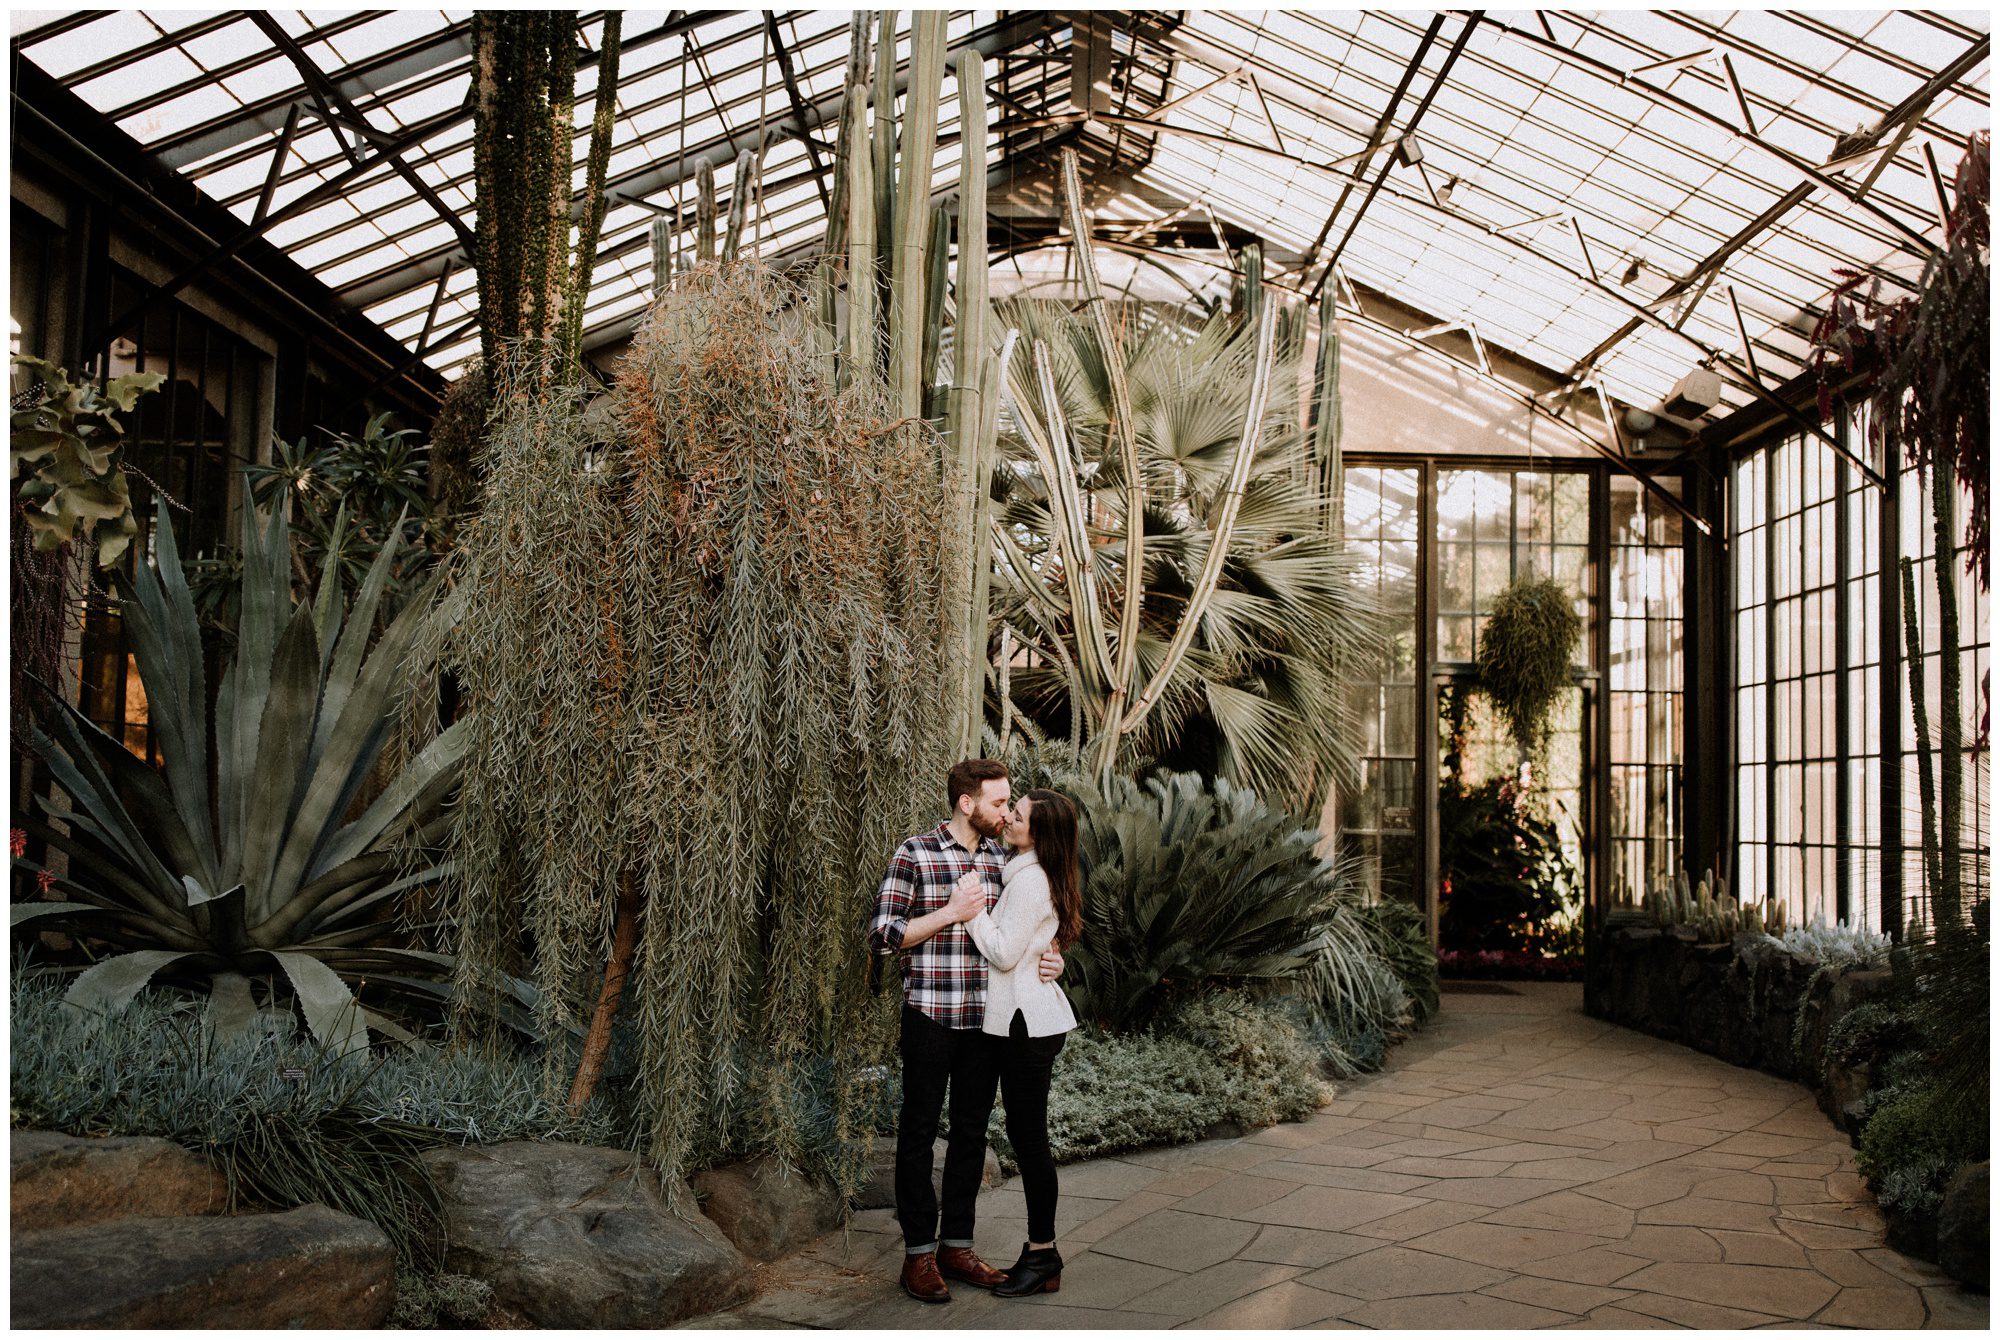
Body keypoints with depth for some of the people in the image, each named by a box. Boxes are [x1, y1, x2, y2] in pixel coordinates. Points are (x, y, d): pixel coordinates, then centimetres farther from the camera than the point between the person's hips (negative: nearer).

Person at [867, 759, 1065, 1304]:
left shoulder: (1003, 859, 7)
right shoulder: (916, 854, -9)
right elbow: (882, 934, -12)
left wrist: (1050, 958, -3)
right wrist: (952, 913, -18)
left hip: (987, 1016, 5)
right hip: (931, 1015, -5)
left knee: (971, 1131, 12)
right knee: (919, 1131, 4)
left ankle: (957, 1244, 24)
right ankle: (919, 1254, 14)